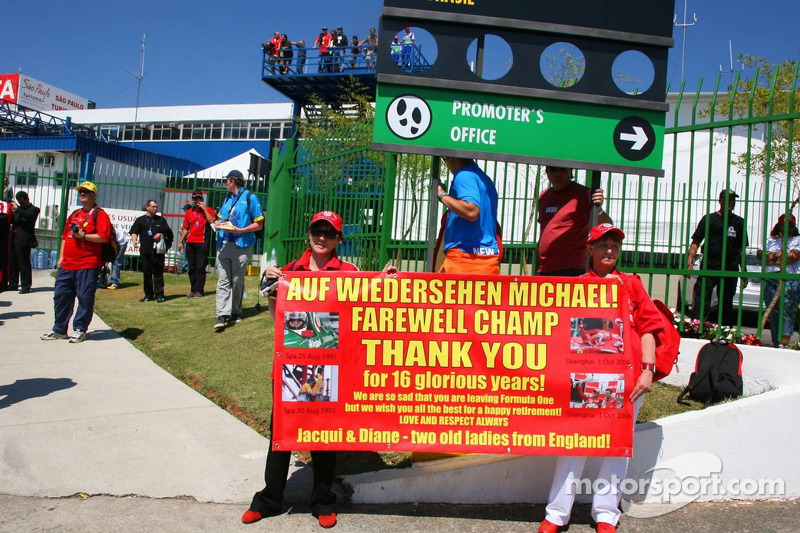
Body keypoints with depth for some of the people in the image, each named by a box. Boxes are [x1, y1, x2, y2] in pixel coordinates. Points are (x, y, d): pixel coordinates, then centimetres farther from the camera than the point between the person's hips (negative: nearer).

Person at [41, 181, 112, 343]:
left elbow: (104, 237, -15)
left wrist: (83, 235, -19)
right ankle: (59, 329, 19)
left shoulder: (99, 214, -3)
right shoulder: (74, 214, 20)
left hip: (88, 265, -8)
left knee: (85, 297, -4)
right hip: (67, 264, 8)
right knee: (61, 295, 9)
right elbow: (65, 236, 24)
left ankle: (80, 330, 6)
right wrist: (61, 257, 16)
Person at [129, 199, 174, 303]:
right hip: (145, 251, 1)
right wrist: (134, 240, -18)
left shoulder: (161, 220, 14)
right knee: (147, 273, 5)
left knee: (158, 273, -3)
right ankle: (148, 294, 13)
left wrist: (161, 234, -5)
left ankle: (159, 295, 0)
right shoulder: (140, 220, 12)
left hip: (158, 251, -1)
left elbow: (169, 232, 14)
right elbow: (134, 232, 1)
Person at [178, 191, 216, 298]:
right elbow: (185, 228, 19)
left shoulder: (208, 210, 4)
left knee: (200, 267, -8)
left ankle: (199, 291, -8)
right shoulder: (189, 212, 16)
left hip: (202, 242, -5)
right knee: (192, 268, 7)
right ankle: (193, 290, 13)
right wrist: (180, 241, 14)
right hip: (190, 243, 5)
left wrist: (204, 209, -12)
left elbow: (212, 221, -15)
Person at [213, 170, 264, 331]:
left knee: (237, 281, 3)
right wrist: (218, 224, 2)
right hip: (223, 244, 5)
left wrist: (239, 230, -15)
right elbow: (220, 218, 27)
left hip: (241, 245, -5)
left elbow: (259, 224, -3)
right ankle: (222, 315, -10)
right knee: (223, 281, -5)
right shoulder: (227, 198, 21)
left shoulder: (250, 198, 0)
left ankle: (235, 313, 16)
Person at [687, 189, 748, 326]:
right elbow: (695, 242, 0)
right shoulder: (709, 219, 4)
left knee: (726, 305, 11)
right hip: (708, 267, -4)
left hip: (730, 269, 4)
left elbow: (741, 250, 18)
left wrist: (744, 272, 14)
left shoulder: (739, 222, 15)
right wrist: (690, 262, -14)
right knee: (701, 302, -11)